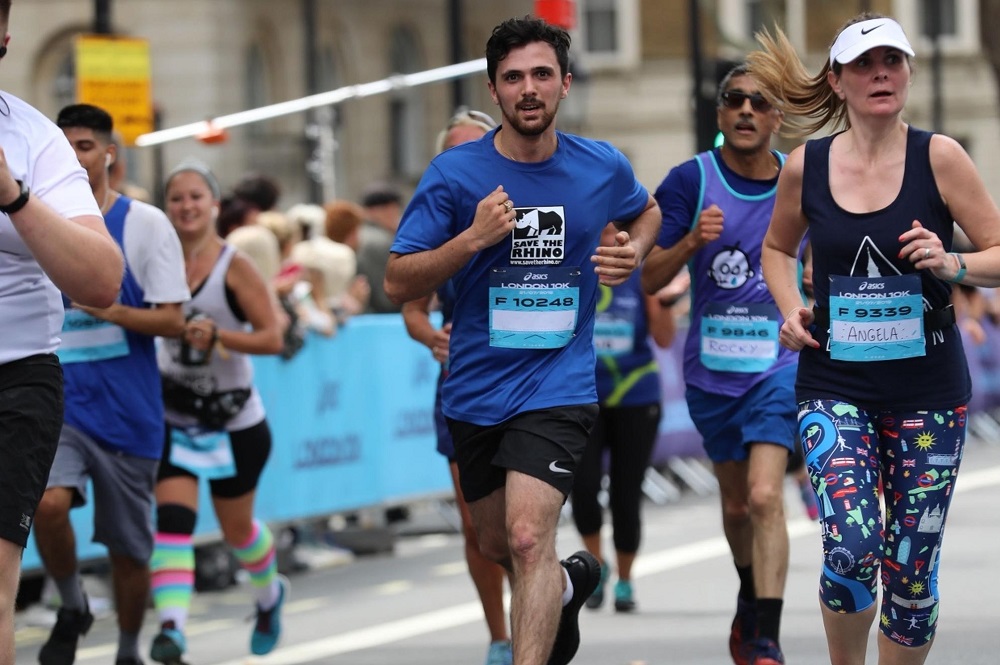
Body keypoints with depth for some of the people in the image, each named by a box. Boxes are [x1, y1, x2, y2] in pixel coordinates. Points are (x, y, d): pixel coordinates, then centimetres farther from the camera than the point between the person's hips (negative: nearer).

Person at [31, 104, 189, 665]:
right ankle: (72, 607, 0)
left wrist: (113, 312, -24)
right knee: (49, 501, -25)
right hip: (56, 401, 1)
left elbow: (173, 320, -8)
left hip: (128, 408, -1)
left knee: (128, 548, 6)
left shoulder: (145, 224, -4)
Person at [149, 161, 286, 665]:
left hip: (234, 420, -2)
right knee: (171, 518, -18)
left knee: (236, 528, 14)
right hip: (174, 415, 2)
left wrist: (218, 337, -30)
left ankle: (270, 593, 46)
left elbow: (272, 338, -16)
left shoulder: (235, 267, -12)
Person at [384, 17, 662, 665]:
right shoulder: (455, 173, -7)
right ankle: (572, 581, 51)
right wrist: (473, 238, -22)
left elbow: (646, 211, 23)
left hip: (557, 386, -2)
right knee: (498, 546, 18)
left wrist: (634, 253, 1)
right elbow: (400, 282, -8)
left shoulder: (604, 167, -1)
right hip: (476, 389, 2)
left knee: (528, 539, -20)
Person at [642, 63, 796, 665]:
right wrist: (692, 240, -26)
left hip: (778, 362, -1)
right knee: (736, 502, 16)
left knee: (765, 498, -18)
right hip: (711, 366, 1)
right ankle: (751, 599, 44)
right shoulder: (692, 180, -7)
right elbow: (649, 278, -9)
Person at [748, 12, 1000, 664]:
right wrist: (790, 308, 1)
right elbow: (778, 248, 19)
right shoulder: (805, 167, 0)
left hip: (929, 390, 0)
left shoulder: (939, 157, -6)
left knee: (911, 573, 5)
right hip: (835, 386, 0)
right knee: (852, 548, -19)